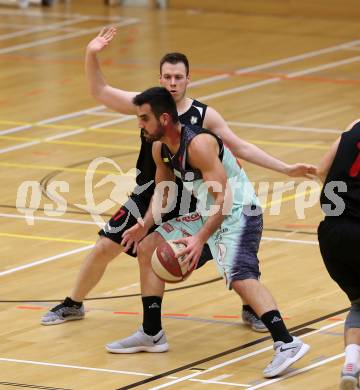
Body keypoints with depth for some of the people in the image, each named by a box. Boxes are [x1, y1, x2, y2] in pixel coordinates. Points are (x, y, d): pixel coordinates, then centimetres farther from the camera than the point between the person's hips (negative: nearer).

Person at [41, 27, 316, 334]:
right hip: (148, 195, 1)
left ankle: (250, 308, 15)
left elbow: (240, 148, -7)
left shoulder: (204, 115, -12)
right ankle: (73, 305, 22)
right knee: (104, 248, 1)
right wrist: (92, 56, -25)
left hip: (190, 200, -1)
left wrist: (286, 169, -13)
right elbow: (101, 92, -8)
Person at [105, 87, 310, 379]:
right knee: (147, 247, 13)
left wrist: (200, 239, -35)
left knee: (238, 275, -30)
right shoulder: (160, 149, 3)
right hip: (209, 213, 10)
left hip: (239, 212, -10)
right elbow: (163, 190, 21)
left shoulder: (198, 144, -26)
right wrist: (145, 225, 9)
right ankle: (152, 334, 21)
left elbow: (223, 199, -29)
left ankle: (287, 344, -35)